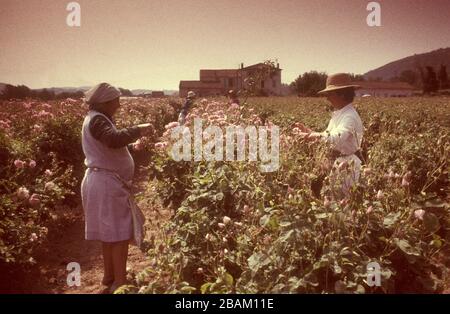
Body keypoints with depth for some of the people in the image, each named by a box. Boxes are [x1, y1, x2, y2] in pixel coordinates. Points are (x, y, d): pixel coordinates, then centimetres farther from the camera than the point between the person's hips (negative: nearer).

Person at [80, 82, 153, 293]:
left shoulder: (98, 119, 18)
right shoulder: (96, 120, -15)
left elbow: (112, 144, 24)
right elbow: (114, 139, -34)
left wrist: (136, 134, 16)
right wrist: (139, 129, -24)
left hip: (107, 182, 11)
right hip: (106, 183, -11)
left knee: (110, 233, 16)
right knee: (119, 233, -8)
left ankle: (109, 276, 26)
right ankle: (120, 283, -3)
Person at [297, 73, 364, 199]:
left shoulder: (349, 116, -19)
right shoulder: (338, 114, 10)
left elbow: (338, 138, -35)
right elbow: (328, 136, 16)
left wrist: (317, 135, -41)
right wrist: (311, 132, 6)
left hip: (347, 166, -9)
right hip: (336, 164, 9)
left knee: (342, 201, -1)